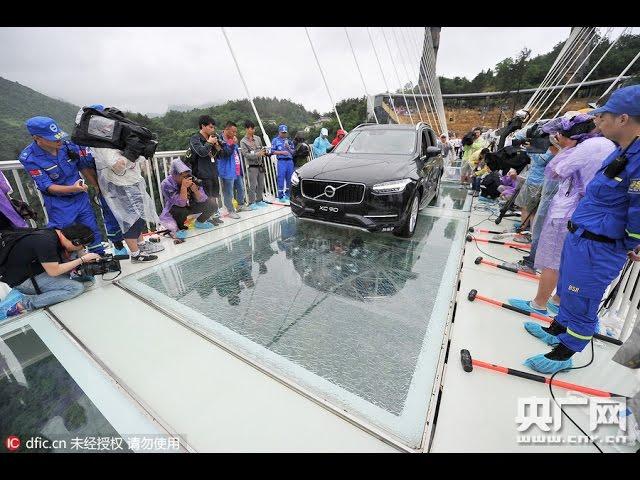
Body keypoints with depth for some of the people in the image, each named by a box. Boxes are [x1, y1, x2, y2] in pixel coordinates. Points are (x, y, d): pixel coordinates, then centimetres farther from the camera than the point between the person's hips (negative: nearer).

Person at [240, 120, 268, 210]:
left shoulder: (257, 138, 10)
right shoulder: (243, 142, -5)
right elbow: (246, 154, -13)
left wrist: (264, 152, -6)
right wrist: (258, 154, -23)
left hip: (260, 165, 5)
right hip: (252, 166, -5)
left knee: (261, 184, 11)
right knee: (253, 185, -5)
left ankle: (259, 200, 24)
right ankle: (251, 203, 5)